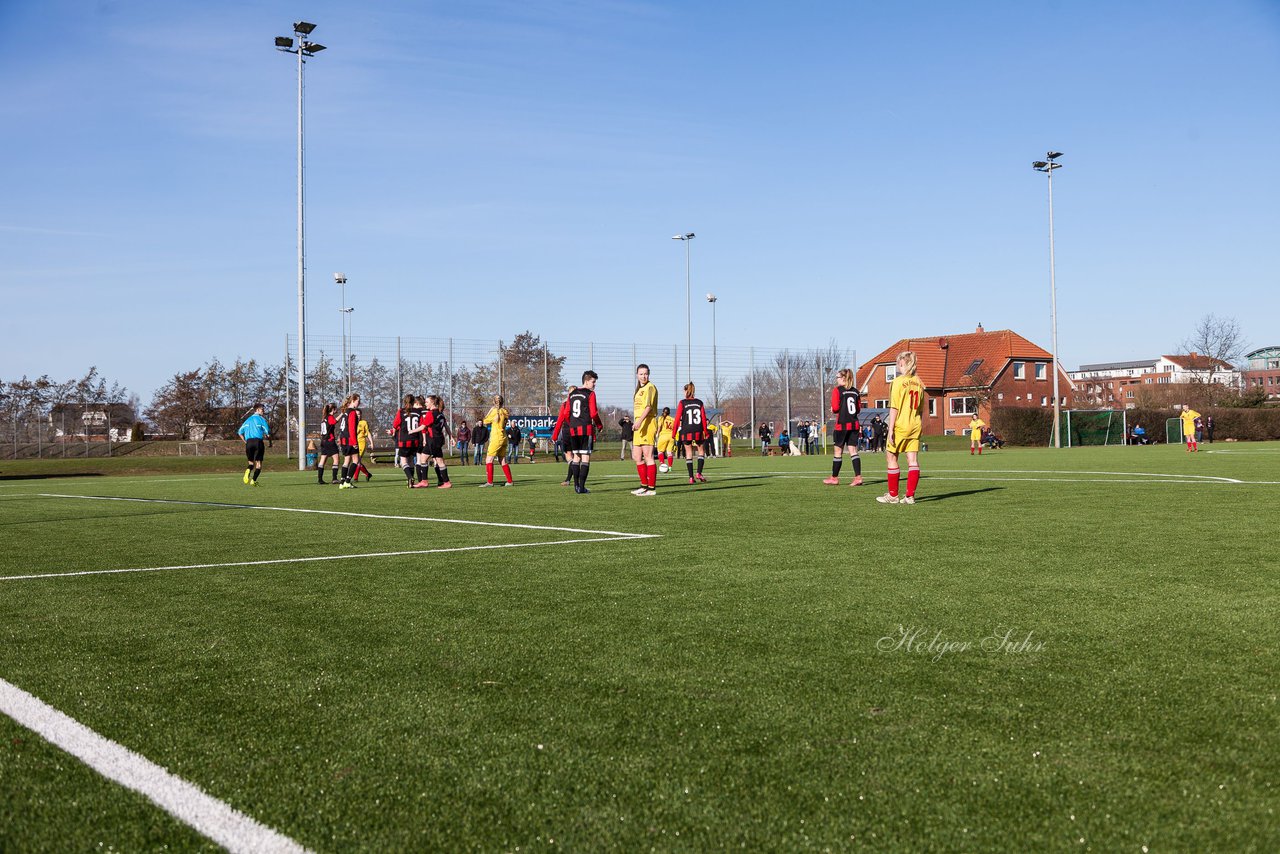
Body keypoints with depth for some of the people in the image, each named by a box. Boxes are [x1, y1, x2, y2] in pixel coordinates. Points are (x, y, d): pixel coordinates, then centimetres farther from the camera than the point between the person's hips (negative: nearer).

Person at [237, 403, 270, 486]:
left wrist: (245, 441, 17)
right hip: (258, 441, -4)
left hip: (249, 442, 4)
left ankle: (248, 470, -19)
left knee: (251, 462, 15)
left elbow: (240, 432, 15)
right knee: (258, 463, 3)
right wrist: (267, 437, 17)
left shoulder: (248, 420, 18)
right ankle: (254, 480, -12)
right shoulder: (261, 419, 3)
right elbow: (267, 432, -4)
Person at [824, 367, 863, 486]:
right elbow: (859, 408, 9)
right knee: (853, 450, 4)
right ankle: (858, 477, -5)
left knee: (838, 451, 4)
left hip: (842, 424, -5)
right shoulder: (855, 391, 9)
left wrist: (833, 410, 7)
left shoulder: (837, 390, -7)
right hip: (854, 425, 5)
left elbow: (835, 407, -13)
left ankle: (834, 478, 12)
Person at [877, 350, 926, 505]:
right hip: (915, 426, 6)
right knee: (913, 460, 4)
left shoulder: (898, 382, -10)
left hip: (901, 425, -6)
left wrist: (891, 429, -11)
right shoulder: (918, 382, 8)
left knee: (891, 458, 6)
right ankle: (910, 496, 3)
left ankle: (893, 495, 8)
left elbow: (894, 408, -12)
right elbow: (921, 409, 13)